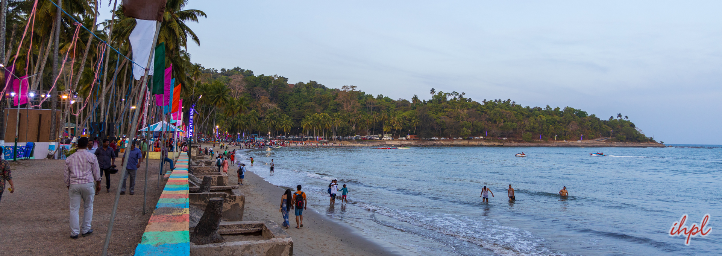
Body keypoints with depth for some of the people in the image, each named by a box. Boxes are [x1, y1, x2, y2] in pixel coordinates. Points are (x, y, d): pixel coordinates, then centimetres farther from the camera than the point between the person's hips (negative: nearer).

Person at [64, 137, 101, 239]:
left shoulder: (69, 158, 9)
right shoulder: (91, 157, 0)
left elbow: (66, 174, 13)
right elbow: (96, 172, 4)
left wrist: (68, 186, 24)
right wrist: (98, 183, 16)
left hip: (74, 185, 2)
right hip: (88, 184, -2)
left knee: (74, 209, 6)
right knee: (88, 207, 13)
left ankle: (74, 232, 8)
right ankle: (86, 230, 19)